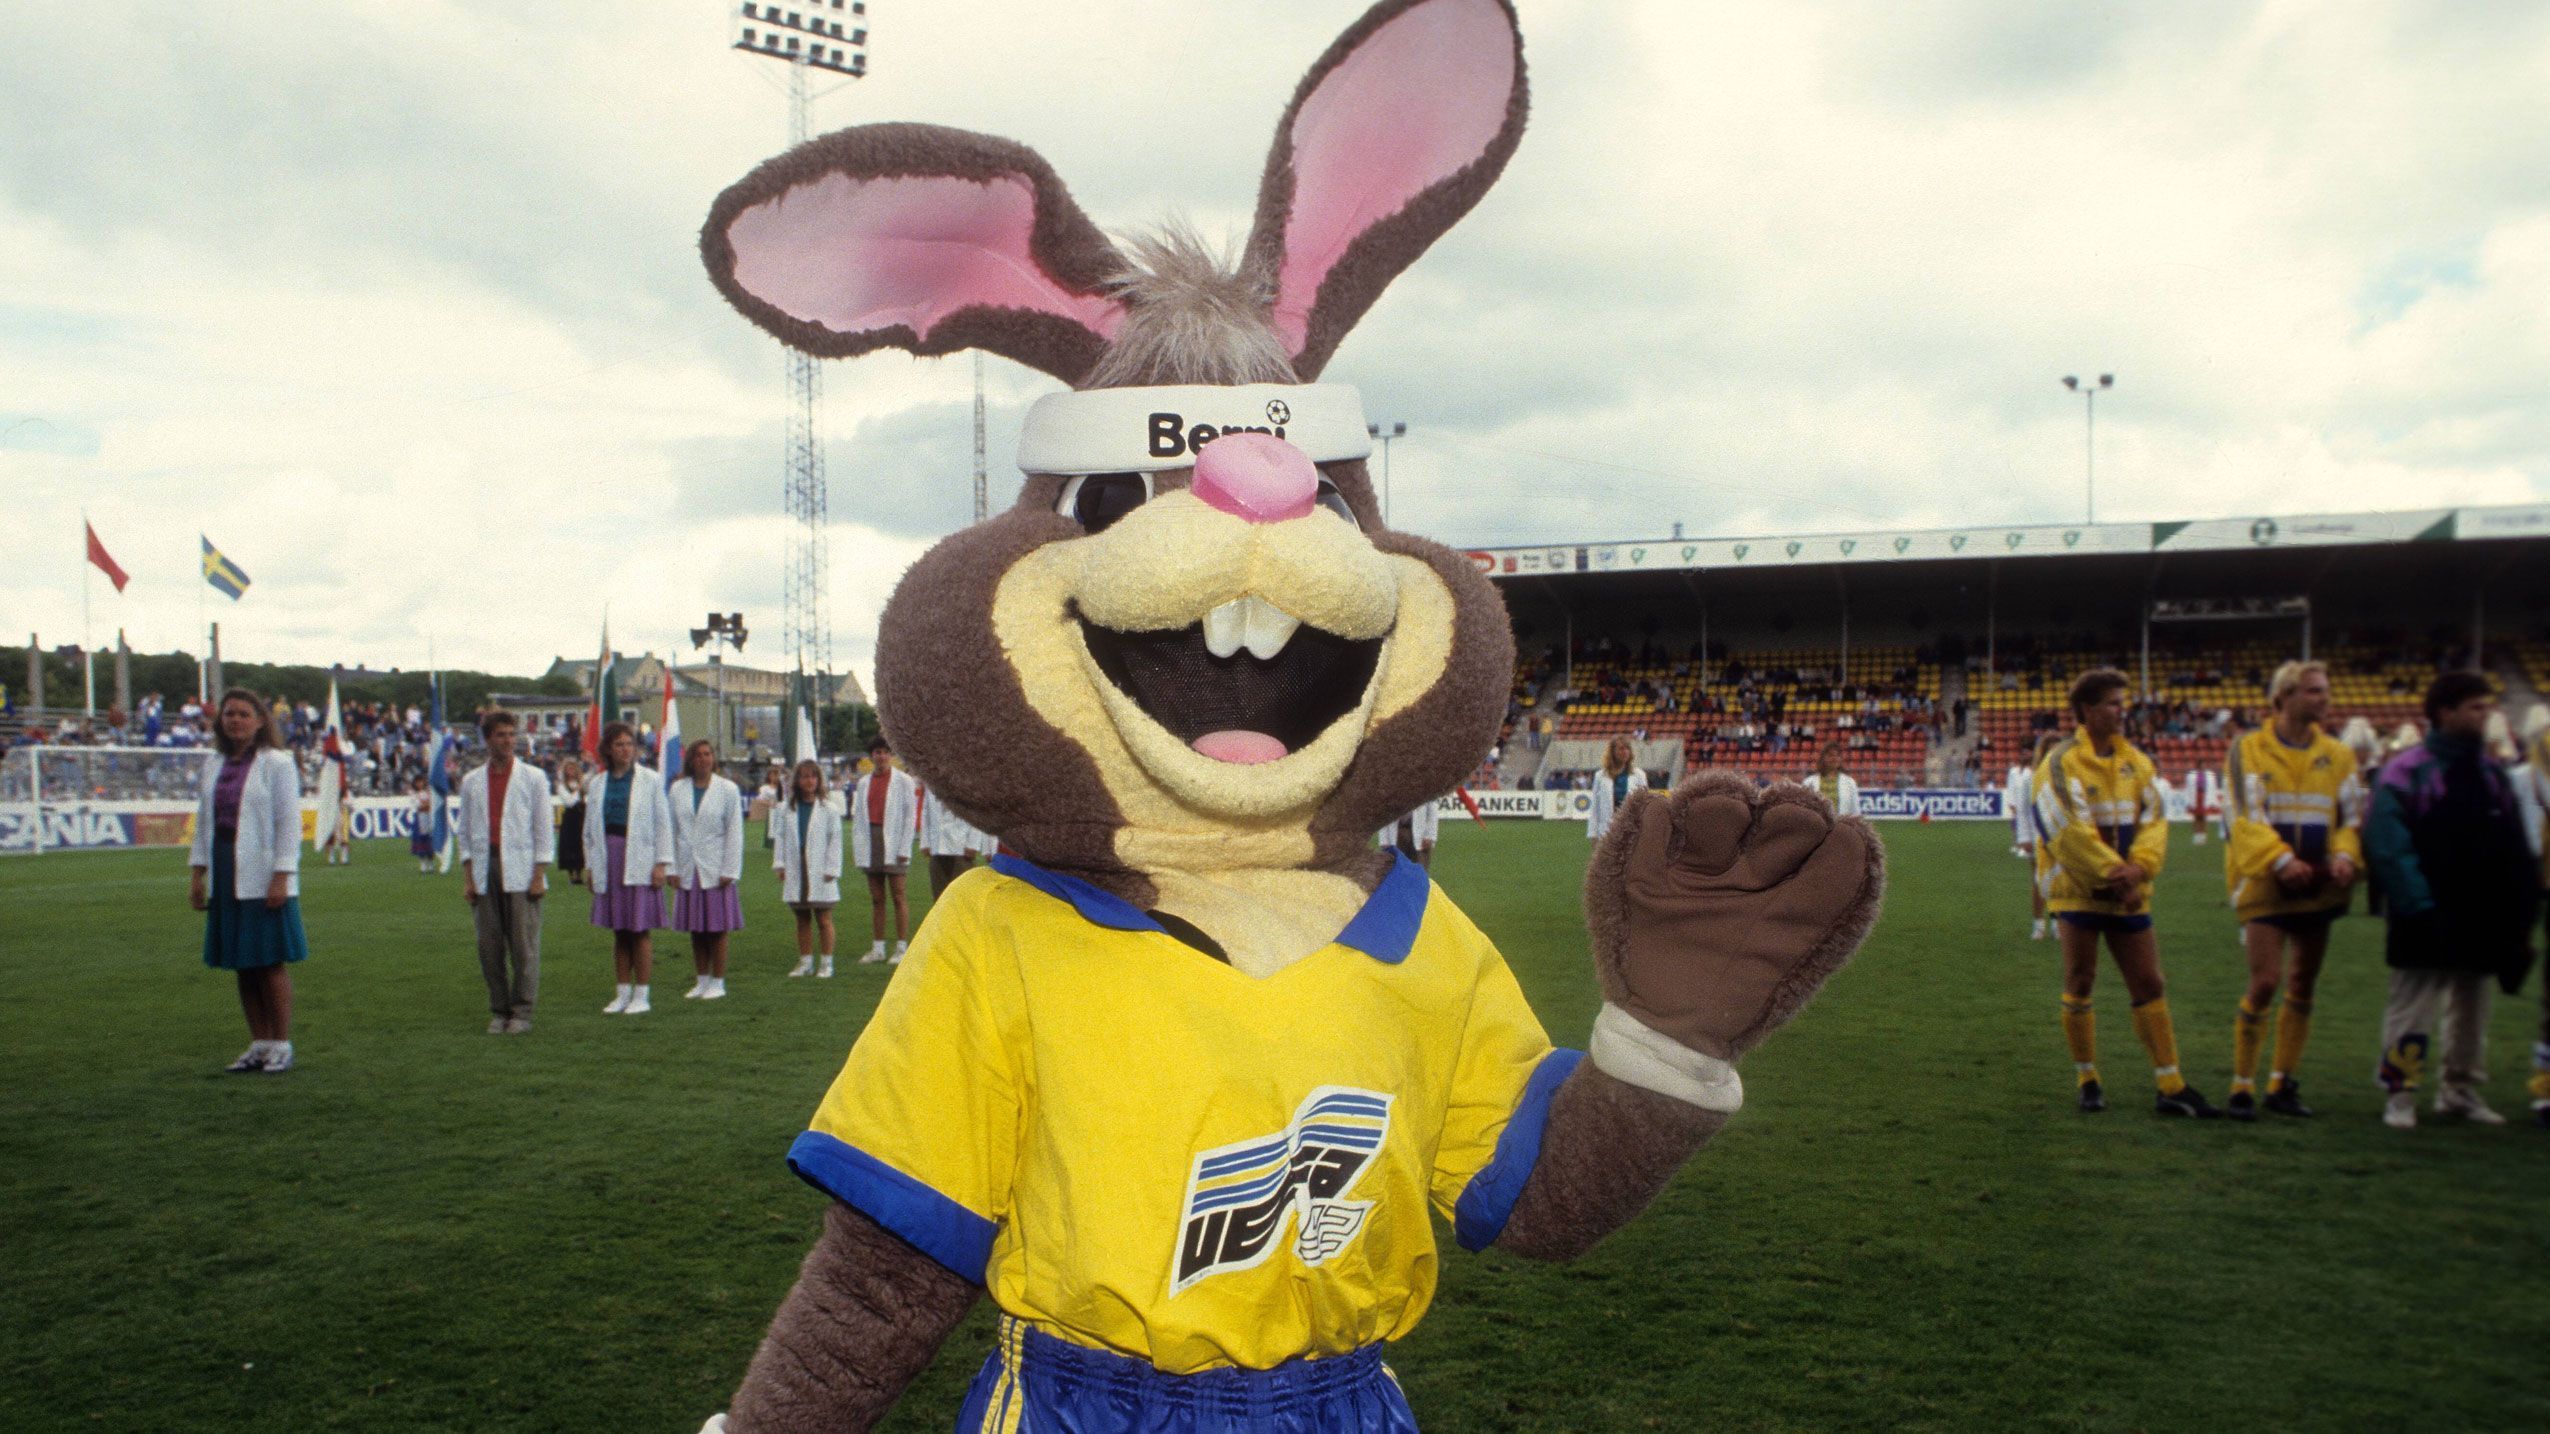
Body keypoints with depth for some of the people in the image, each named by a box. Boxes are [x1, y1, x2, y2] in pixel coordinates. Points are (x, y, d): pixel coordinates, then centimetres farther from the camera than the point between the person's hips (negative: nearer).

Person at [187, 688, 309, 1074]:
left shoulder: (277, 763, -5)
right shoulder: (214, 767, 12)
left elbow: (289, 823, -9)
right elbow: (203, 823, 16)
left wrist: (281, 876, -14)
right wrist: (197, 873, 9)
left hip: (263, 879, -6)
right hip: (225, 879, 6)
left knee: (271, 963, -2)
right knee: (242, 967, 9)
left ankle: (282, 1045, 7)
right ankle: (259, 1044, 17)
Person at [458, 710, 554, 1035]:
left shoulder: (533, 777, 4)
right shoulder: (471, 782, 11)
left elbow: (544, 829, 2)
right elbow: (465, 833, 13)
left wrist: (539, 876, -5)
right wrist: (467, 878, 4)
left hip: (520, 873, -3)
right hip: (484, 870, 3)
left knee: (524, 945, -4)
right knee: (489, 945, 4)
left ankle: (522, 1011, 4)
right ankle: (499, 1011, 13)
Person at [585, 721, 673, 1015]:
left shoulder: (649, 781, 1)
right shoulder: (597, 784, 10)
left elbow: (663, 824, 0)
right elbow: (590, 828, 14)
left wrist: (662, 863, -6)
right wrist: (589, 865, 9)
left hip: (639, 862, -3)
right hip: (609, 862, 3)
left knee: (640, 930, -3)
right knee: (618, 931, 8)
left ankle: (641, 995, 3)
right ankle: (622, 993, 15)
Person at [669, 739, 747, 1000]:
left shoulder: (728, 789, -1)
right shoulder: (678, 790, 6)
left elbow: (734, 832, -3)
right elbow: (671, 830, 8)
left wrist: (729, 871, -8)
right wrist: (670, 868, 2)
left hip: (716, 870, -3)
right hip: (688, 870, 3)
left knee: (717, 929, 0)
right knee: (696, 929, 8)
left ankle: (718, 983, 8)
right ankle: (701, 981, 17)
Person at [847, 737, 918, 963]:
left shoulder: (903, 781, -1)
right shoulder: (863, 783, 13)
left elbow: (910, 815, -4)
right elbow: (857, 817, 14)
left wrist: (904, 849, -10)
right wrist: (856, 847, 6)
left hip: (892, 845, -4)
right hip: (870, 844, 4)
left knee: (898, 897, -2)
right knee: (876, 899, 8)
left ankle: (901, 949, 1)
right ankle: (878, 948, 13)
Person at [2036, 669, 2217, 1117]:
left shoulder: (2135, 761, 9)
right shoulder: (2061, 762, -8)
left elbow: (2154, 818, 1)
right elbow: (2070, 828, -16)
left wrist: (2138, 866, -15)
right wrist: (2112, 872, -20)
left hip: (2128, 894, 5)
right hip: (2078, 891, -5)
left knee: (2149, 985, 5)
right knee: (2079, 983, 2)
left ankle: (2171, 1087, 10)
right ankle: (2087, 1081, 13)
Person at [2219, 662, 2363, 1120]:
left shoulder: (2337, 755, 9)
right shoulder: (2248, 750, -3)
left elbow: (2352, 814, 8)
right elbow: (2244, 814, -11)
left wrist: (2345, 855, -12)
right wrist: (2280, 859, -24)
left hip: (2318, 887, 5)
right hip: (2265, 885, -5)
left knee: (2303, 988, 10)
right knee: (2264, 983, -12)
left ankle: (2283, 1085, 20)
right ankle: (2242, 1087, -1)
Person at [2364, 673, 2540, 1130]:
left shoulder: (2491, 775, 11)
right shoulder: (2407, 773, -9)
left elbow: (2516, 851, 13)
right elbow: (2388, 846, -15)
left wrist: (2519, 912, 6)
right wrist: (2418, 904, -20)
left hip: (2482, 918, 6)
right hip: (2429, 921, -6)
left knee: (2472, 1008, 14)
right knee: (2411, 1009, -1)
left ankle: (2461, 1091, 27)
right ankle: (2400, 1095, 7)